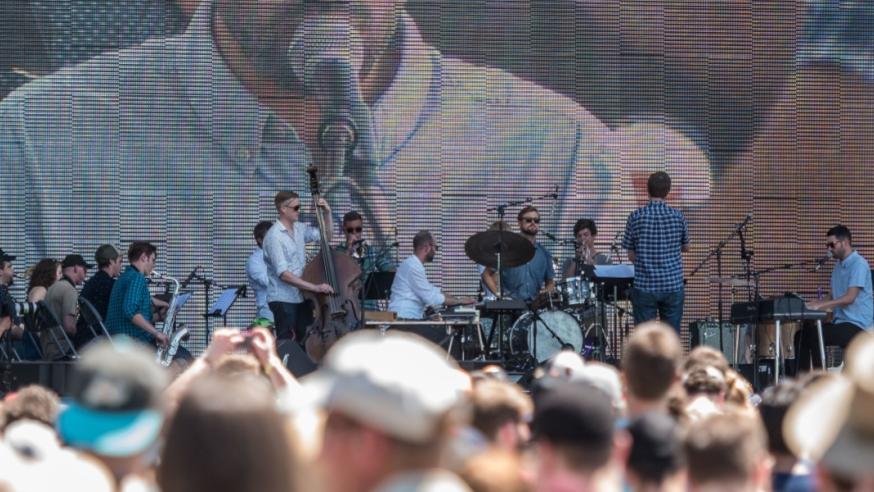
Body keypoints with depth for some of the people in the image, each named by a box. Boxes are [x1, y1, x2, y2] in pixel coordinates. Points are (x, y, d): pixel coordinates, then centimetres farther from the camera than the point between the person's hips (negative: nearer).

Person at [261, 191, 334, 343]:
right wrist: (315, 287, -27)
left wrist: (327, 213, 3)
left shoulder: (300, 229, 8)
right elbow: (283, 274, -22)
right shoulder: (274, 236, -16)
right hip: (282, 299, -8)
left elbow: (326, 235, 21)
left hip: (301, 297, 8)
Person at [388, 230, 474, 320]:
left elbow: (433, 291, 21)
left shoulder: (414, 265, 17)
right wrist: (459, 301, -7)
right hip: (404, 319, -9)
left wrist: (458, 299, 12)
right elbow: (431, 298, -16)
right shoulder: (413, 267, -14)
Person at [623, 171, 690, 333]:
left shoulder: (636, 217, -6)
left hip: (645, 287, -1)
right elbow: (686, 247, 13)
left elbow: (631, 255, 1)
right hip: (673, 286, 1)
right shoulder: (678, 216, -2)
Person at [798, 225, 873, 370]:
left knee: (816, 334, -27)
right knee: (803, 334, -3)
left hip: (857, 325, -9)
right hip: (840, 321, 9)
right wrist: (817, 305, 0)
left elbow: (850, 297, -22)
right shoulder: (839, 265, 17)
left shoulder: (858, 264, -13)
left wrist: (821, 305, -27)